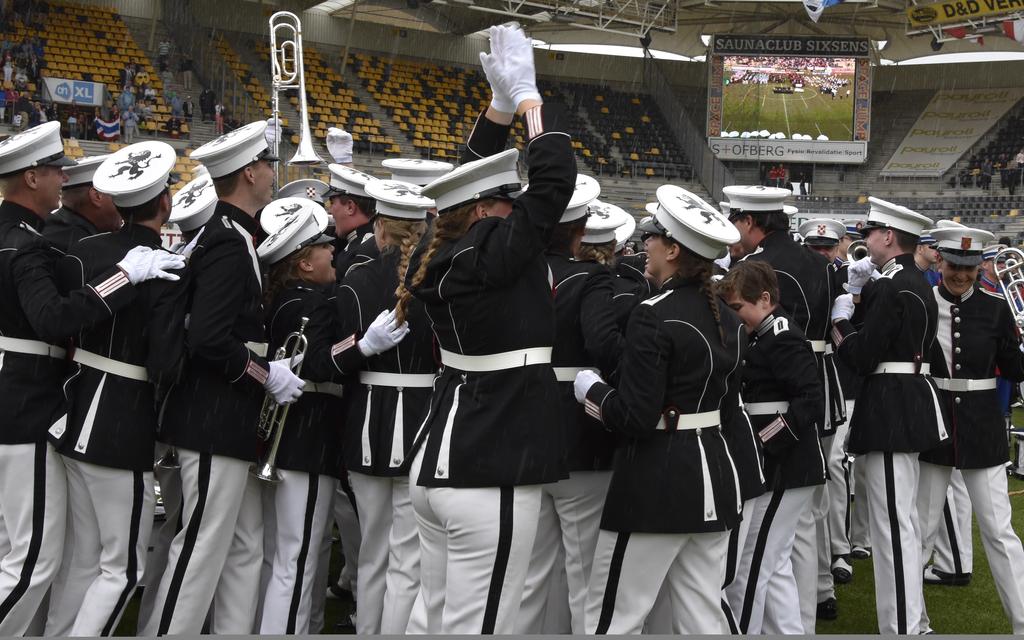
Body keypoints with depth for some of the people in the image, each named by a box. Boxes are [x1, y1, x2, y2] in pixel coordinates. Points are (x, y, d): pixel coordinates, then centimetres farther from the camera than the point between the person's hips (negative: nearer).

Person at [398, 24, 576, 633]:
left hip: (438, 465, 9)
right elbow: (556, 178, -15)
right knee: (480, 627, -3)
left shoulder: (441, 253, 7)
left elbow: (473, 177, 21)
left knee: (442, 622, 14)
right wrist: (527, 94, -2)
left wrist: (500, 100, 15)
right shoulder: (487, 257, -16)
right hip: (491, 475, -9)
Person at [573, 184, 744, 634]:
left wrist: (589, 389, -5)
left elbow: (635, 417, -20)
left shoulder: (654, 316, -16)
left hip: (657, 481, -8)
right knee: (703, 620, 11)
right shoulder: (728, 319, 9)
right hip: (714, 474, 8)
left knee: (612, 620, 2)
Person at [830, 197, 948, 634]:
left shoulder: (891, 287, -17)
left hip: (891, 410, -11)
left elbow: (862, 357, -19)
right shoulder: (916, 282, 14)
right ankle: (909, 617, 31)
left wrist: (838, 320, -4)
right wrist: (856, 292, 8)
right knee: (898, 515, 20)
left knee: (893, 521, -8)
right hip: (912, 402, 11)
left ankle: (900, 627, -5)